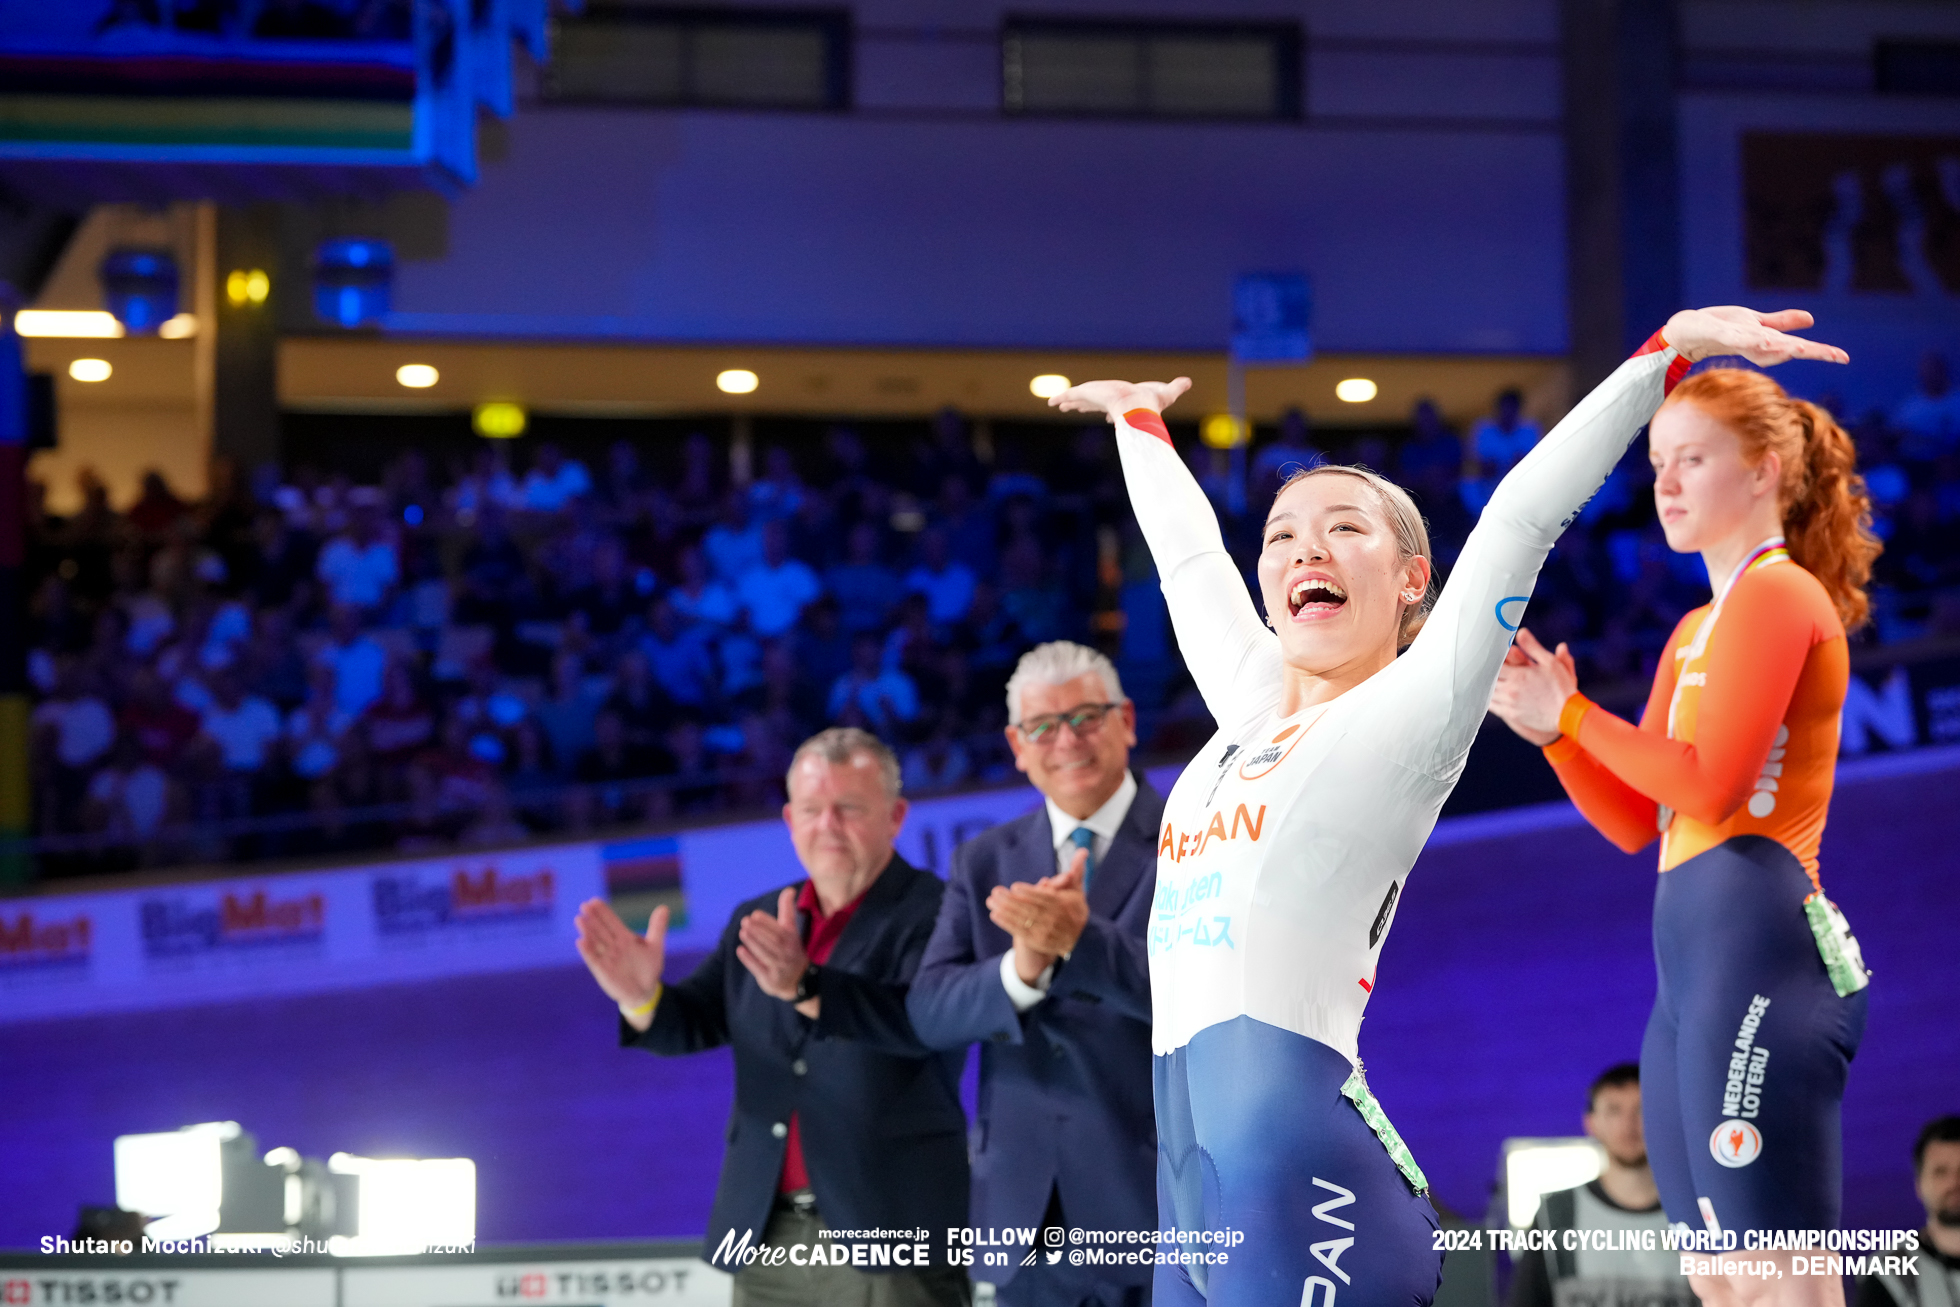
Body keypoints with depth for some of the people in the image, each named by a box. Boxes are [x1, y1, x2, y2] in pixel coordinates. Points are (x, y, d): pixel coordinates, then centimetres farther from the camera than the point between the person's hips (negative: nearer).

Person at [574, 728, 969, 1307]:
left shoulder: (935, 913, -6)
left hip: (892, 1240, -6)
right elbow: (693, 1022, 7)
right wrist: (641, 997, -16)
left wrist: (801, 986, -38)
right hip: (766, 1235, 6)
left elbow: (920, 1019, -23)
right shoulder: (757, 922, 14)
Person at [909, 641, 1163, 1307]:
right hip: (1025, 1214, 4)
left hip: (1158, 1210, -3)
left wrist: (1080, 940, -30)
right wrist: (1023, 968, -22)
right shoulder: (984, 863, 11)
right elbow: (931, 1011, 0)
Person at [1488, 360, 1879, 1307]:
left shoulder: (1777, 594, -6)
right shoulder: (1697, 631, 23)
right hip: (1696, 961, 10)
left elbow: (1709, 782, -16)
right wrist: (1550, 727, 7)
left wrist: (1571, 713, -7)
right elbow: (1635, 824, 20)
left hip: (1757, 948, -10)